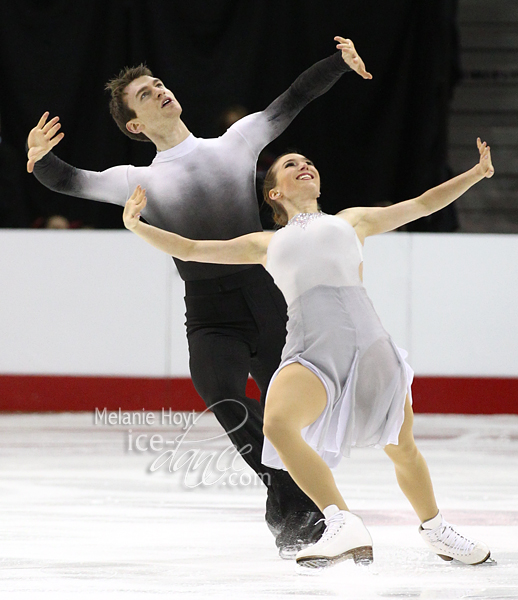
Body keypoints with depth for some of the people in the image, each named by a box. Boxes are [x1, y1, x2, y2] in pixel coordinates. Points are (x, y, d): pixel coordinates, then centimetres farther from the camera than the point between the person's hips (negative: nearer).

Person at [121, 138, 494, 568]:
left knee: (403, 450, 2)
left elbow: (424, 204, 30)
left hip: (368, 340, 0)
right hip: (311, 351, 0)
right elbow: (189, 250, 28)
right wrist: (137, 226, 18)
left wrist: (478, 173, 25)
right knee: (277, 423, -30)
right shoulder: (266, 244, 26)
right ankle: (344, 525, -29)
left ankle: (435, 529, 28)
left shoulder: (351, 221, 26)